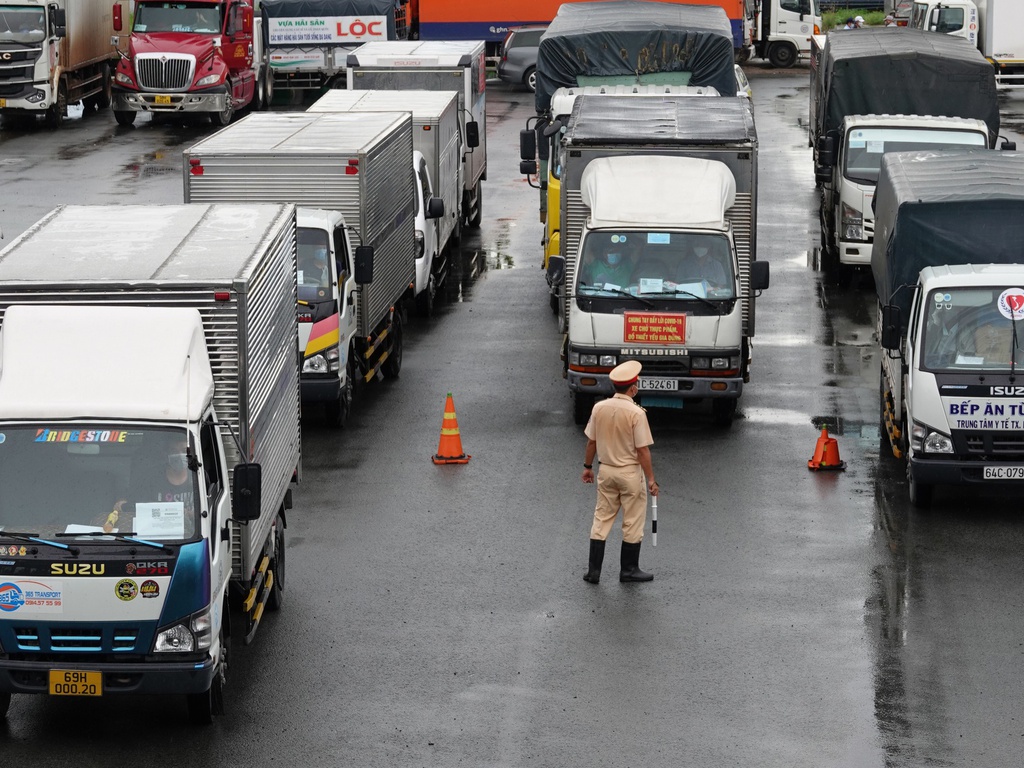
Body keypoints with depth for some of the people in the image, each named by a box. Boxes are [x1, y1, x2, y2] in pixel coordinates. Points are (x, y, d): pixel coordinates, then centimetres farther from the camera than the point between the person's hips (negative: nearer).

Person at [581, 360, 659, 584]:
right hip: (630, 472, -5)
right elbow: (642, 450, -17)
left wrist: (588, 467, 18)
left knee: (602, 519, 11)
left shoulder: (599, 408, -4)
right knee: (632, 523, 9)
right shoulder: (636, 413, -18)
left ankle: (594, 570, 10)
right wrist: (651, 479, -9)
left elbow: (591, 441, 4)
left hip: (606, 471, 5)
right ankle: (629, 569, 16)